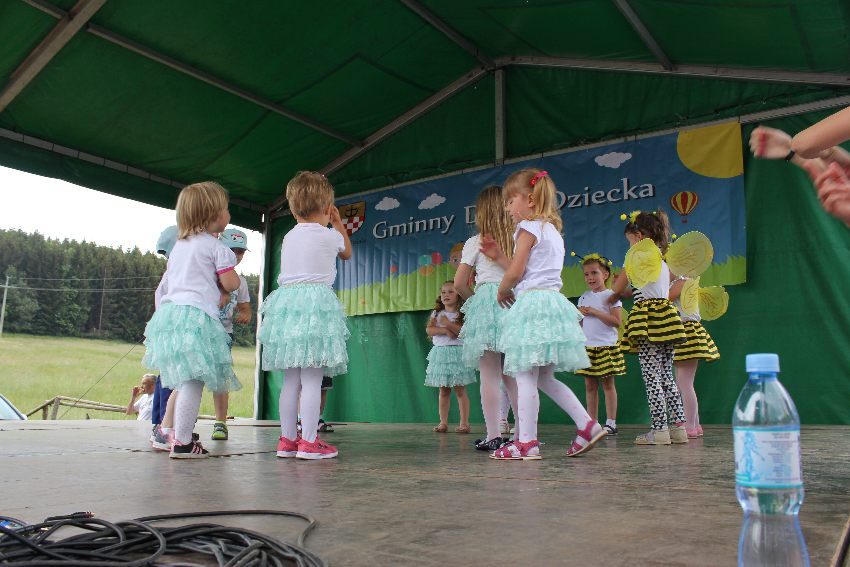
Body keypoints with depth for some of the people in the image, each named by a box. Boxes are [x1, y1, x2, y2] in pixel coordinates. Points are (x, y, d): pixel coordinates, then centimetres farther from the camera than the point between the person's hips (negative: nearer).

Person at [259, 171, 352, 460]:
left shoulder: (288, 237, 15)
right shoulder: (329, 235, 1)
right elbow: (347, 252, 22)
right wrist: (338, 223, 35)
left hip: (286, 299, 6)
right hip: (317, 302, -6)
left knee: (291, 379, 9)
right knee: (312, 379, -6)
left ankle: (287, 439, 14)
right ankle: (309, 442, -5)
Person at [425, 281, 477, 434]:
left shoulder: (462, 314, 1)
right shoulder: (437, 313, 11)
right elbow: (429, 329, -1)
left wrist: (449, 324, -15)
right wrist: (444, 330, -14)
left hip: (457, 352, -3)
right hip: (440, 353, 4)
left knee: (460, 390, -4)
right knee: (443, 391, 7)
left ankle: (464, 423, 0)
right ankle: (443, 422, 11)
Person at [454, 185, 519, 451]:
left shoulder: (475, 242, 3)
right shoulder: (518, 240, 8)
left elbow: (459, 283, 3)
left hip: (486, 301, -3)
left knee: (490, 375, -1)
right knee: (512, 374, 11)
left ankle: (494, 436, 0)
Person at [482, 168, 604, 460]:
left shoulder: (528, 228, -7)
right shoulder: (552, 230, 22)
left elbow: (515, 273, -13)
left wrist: (501, 291, 6)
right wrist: (499, 256, 21)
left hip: (531, 304, -10)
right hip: (552, 302, 10)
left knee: (525, 378, -6)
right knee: (545, 379, 15)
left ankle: (527, 442, -4)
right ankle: (588, 425, 10)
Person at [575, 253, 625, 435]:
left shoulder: (611, 295, -4)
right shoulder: (584, 297, 13)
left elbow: (617, 322, -14)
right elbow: (579, 322, 18)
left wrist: (594, 312, -17)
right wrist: (581, 314, -3)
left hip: (607, 346, -5)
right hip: (587, 347, 5)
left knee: (608, 384, 0)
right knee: (590, 386, 6)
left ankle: (611, 422, 6)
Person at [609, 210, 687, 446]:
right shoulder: (662, 261, 20)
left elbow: (617, 288, 0)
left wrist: (614, 296, 21)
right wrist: (628, 293, 23)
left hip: (649, 321, -8)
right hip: (666, 317, 8)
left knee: (652, 378, -6)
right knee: (666, 376, 11)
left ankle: (659, 429, -5)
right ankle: (679, 426, 10)